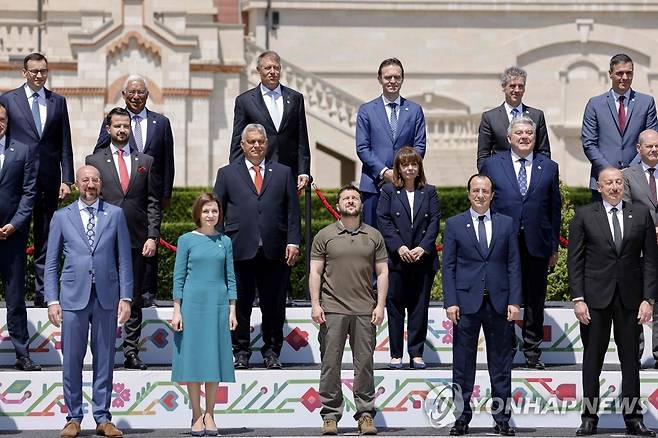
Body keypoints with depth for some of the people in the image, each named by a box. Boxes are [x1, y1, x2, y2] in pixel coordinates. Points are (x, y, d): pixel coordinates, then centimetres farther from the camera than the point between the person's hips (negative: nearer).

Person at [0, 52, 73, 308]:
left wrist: (66, 179, 1)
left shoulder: (58, 102, 10)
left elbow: (65, 144, 9)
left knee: (45, 239, 6)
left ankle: (43, 294, 10)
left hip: (48, 179, 2)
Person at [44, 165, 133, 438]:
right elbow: (51, 263, 8)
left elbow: (124, 259, 7)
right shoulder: (62, 217, 7)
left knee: (104, 359, 4)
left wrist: (126, 297, -1)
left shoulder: (115, 214, 8)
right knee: (72, 360, 0)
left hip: (107, 297, 1)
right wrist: (52, 300, -1)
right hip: (74, 297, 0)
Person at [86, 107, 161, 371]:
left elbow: (153, 203, 9)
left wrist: (152, 236, -1)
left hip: (136, 240, 2)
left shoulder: (145, 161, 11)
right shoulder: (94, 161, 6)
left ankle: (132, 352, 8)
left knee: (134, 299, 4)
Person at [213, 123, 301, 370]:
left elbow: (292, 210, 10)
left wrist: (293, 241, 0)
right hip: (239, 250, -1)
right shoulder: (227, 174, 12)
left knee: (274, 305, 4)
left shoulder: (283, 173, 14)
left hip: (274, 252, 1)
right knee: (239, 304, 2)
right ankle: (241, 352, 13)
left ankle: (272, 352, 15)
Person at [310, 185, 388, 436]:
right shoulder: (324, 236, 7)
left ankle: (365, 415, 6)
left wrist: (380, 305, 0)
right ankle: (330, 415, 3)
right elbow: (315, 272, 5)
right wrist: (315, 304, -4)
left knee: (364, 363, 1)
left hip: (365, 311, 1)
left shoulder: (374, 236, 11)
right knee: (330, 364, -1)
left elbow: (382, 273, 10)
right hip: (332, 310, -1)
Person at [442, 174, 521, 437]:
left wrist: (514, 301, -2)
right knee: (463, 364, 2)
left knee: (501, 364, 4)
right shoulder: (454, 225, 5)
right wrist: (450, 302, -7)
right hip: (466, 302, -1)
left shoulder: (506, 224, 9)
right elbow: (448, 266, 3)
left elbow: (514, 265, 6)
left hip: (499, 303, 1)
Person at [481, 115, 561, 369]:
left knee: (535, 301, 7)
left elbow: (555, 208, 9)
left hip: (537, 244, 1)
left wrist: (554, 246, 6)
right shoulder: (492, 165, 5)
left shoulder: (549, 167, 8)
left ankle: (532, 353, 16)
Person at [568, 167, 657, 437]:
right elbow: (574, 260, 1)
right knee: (592, 359, 4)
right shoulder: (584, 216, 2)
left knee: (630, 359, 4)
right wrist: (577, 298, -8)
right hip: (596, 298, -1)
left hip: (629, 299, 1)